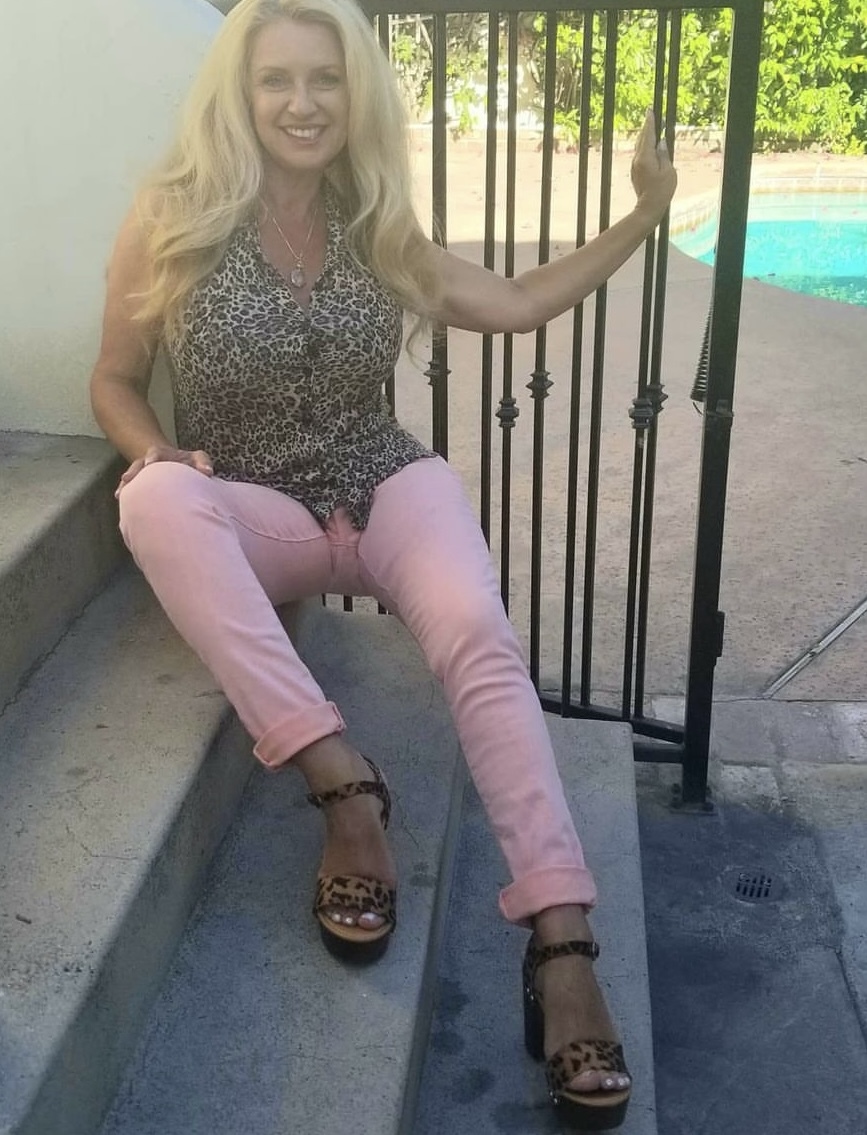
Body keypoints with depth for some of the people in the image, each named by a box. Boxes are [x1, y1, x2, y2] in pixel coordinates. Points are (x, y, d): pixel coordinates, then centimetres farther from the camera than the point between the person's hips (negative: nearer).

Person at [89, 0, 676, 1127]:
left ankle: (561, 945, -35)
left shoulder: (375, 231, 7)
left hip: (390, 485, 2)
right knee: (154, 501, -36)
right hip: (258, 515, -1)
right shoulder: (172, 219, -2)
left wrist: (643, 216, 7)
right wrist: (155, 452, -17)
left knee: (477, 634, -30)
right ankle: (342, 778, -38)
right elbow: (116, 380, 5)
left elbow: (517, 303, 13)